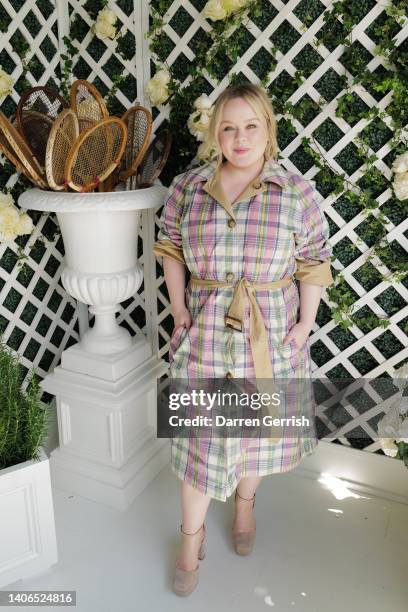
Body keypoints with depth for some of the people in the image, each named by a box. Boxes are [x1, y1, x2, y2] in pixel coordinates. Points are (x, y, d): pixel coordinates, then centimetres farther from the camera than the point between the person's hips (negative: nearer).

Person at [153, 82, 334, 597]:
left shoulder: (298, 193, -7)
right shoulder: (186, 187, -3)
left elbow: (313, 264, -1)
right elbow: (170, 248, 8)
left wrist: (304, 326, -6)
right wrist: (179, 312, 1)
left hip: (272, 337, 0)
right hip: (204, 332, 0)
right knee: (200, 436, 8)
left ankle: (245, 502, 48)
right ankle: (192, 537, 31)